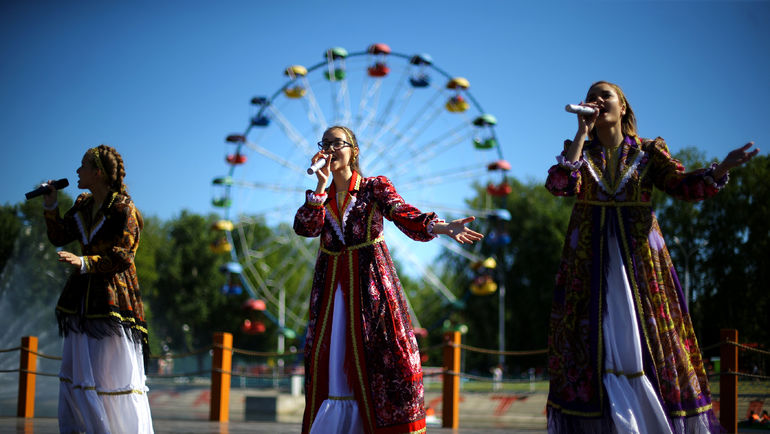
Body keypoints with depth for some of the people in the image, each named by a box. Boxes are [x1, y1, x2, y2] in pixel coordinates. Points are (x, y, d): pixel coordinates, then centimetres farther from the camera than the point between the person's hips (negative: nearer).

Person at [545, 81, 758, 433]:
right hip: (590, 264, 0)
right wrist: (582, 134, -11)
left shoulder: (649, 152, 7)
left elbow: (685, 185, -5)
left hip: (639, 260, 0)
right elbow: (558, 184, -12)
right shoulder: (580, 152, 8)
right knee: (593, 342, -4)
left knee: (647, 339, -3)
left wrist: (722, 169, -23)